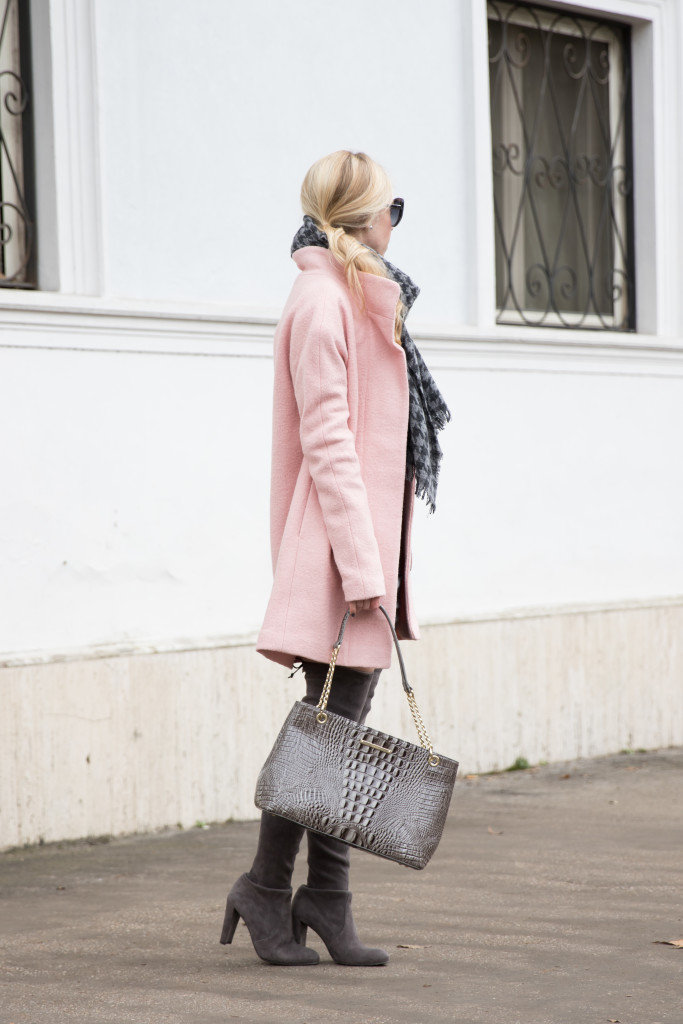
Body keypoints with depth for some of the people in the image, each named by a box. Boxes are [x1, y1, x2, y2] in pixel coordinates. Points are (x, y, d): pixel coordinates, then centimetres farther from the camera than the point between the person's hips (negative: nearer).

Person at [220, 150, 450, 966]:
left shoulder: (360, 300, 19)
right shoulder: (323, 302, -11)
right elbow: (326, 440, -16)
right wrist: (360, 564, -20)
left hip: (368, 537, 9)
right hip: (342, 542, -9)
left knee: (345, 722, 7)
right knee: (331, 720, -6)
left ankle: (325, 900, 10)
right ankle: (267, 885, 4)